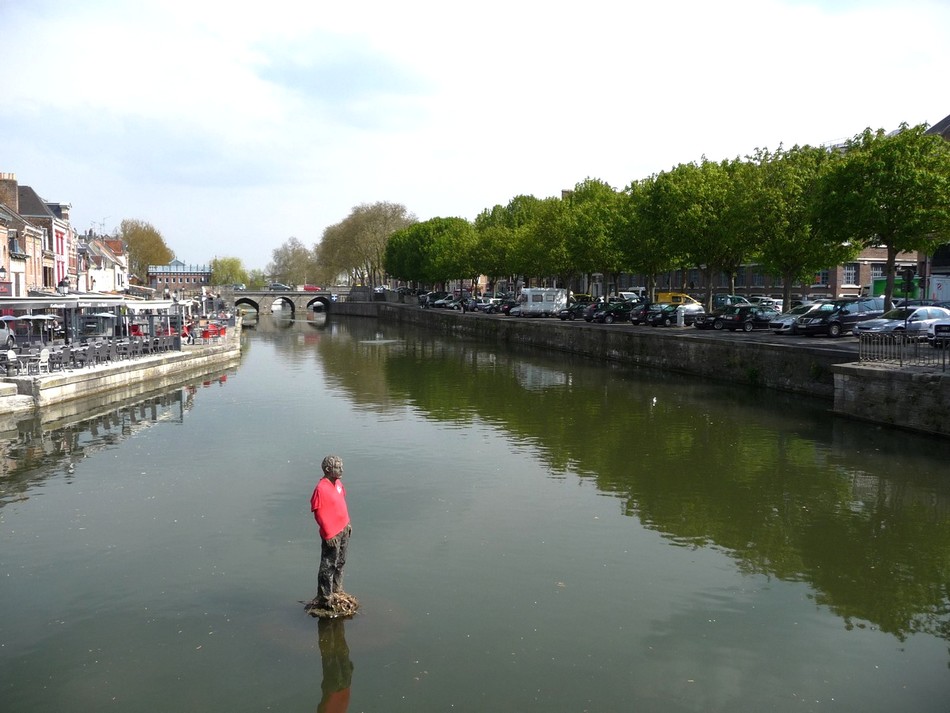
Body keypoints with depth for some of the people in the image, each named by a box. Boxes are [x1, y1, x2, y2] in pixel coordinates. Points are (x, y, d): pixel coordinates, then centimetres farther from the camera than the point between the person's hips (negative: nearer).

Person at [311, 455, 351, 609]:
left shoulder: (338, 483, 4)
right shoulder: (321, 488, -22)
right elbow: (318, 513, -20)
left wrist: (347, 523, 15)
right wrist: (329, 534, -18)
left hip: (343, 530, 9)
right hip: (331, 534, -9)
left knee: (340, 562, 20)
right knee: (328, 566, 0)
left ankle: (337, 590, 35)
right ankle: (324, 599, 10)